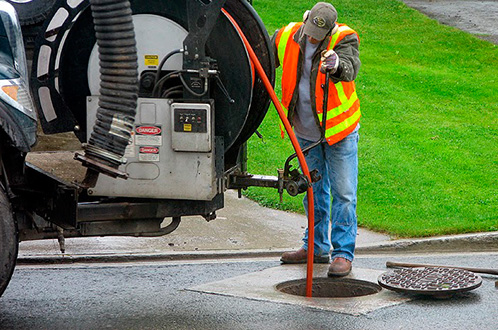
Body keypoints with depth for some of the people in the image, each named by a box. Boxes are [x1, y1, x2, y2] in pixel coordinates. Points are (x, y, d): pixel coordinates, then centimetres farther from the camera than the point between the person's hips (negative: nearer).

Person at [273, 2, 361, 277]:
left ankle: (343, 253, 1)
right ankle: (316, 246, 29)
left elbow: (350, 68, -39)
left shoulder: (344, 39, -18)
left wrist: (336, 66, -60)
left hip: (339, 130, -5)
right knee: (313, 191, 16)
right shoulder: (286, 37, -7)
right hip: (305, 133, 5)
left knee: (343, 193, -4)